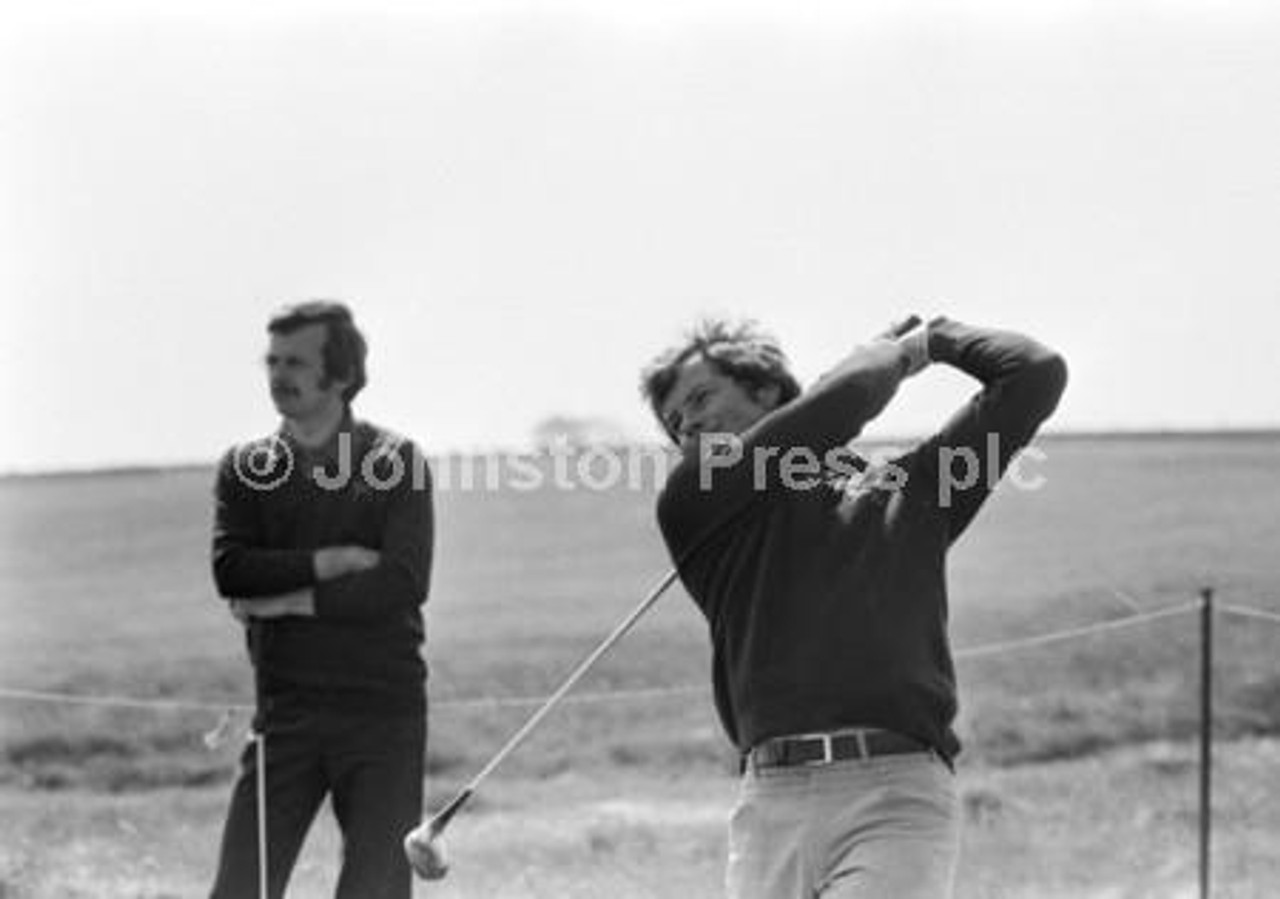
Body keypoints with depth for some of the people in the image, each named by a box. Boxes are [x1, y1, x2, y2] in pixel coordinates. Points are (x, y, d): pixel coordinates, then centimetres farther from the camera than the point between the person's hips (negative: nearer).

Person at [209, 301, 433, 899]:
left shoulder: (395, 462, 1)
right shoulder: (245, 469, 8)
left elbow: (403, 583, -11)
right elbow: (230, 570, -8)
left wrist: (290, 600, -10)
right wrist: (335, 562, -15)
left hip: (383, 709, -2)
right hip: (285, 710, 2)